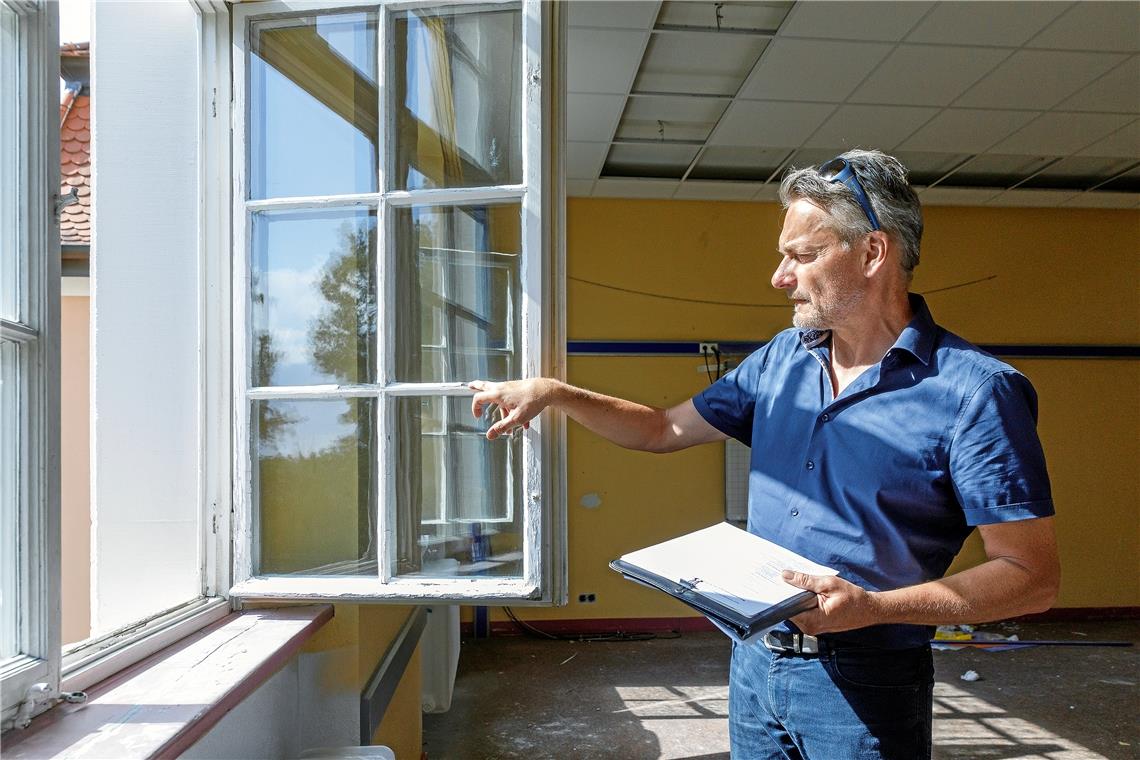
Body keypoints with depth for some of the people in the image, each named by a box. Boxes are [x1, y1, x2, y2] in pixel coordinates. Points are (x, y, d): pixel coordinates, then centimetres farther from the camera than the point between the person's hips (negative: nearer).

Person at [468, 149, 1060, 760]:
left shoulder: (973, 391, -15)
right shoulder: (782, 358, 5)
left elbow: (1032, 577, -15)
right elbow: (667, 429, 14)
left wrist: (874, 606, -25)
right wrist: (554, 393, 4)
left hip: (861, 687, -5)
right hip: (754, 663, 6)